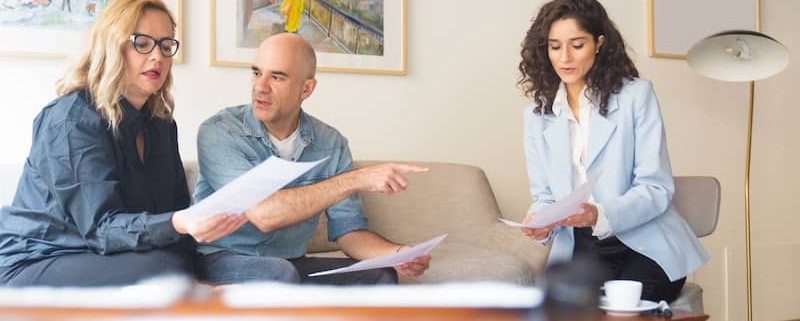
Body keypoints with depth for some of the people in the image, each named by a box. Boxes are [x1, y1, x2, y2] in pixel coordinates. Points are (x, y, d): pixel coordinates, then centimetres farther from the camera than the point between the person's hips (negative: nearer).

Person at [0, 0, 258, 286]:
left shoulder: (160, 124, 8)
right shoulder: (72, 119, -16)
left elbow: (177, 206, 3)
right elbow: (101, 226, -25)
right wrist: (177, 225, -44)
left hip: (107, 260, 7)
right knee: (166, 270, -28)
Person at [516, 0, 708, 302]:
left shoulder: (636, 94, -4)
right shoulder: (537, 113, 8)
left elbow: (656, 189, -9)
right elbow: (543, 195, 10)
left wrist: (600, 215, -27)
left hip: (645, 244, -2)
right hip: (582, 248, 2)